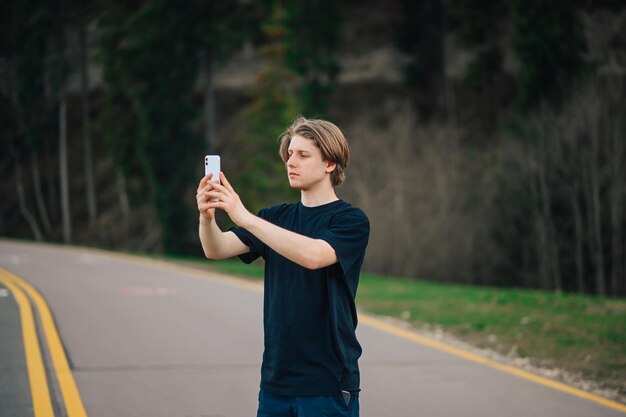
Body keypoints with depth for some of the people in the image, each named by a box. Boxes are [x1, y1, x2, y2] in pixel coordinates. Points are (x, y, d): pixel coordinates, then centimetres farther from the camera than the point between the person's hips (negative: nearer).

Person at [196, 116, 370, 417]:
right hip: (276, 381, 6)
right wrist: (207, 216, -23)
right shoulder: (276, 217, 12)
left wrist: (245, 217, -31)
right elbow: (216, 250, -1)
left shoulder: (351, 221, -7)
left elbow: (313, 255, -27)